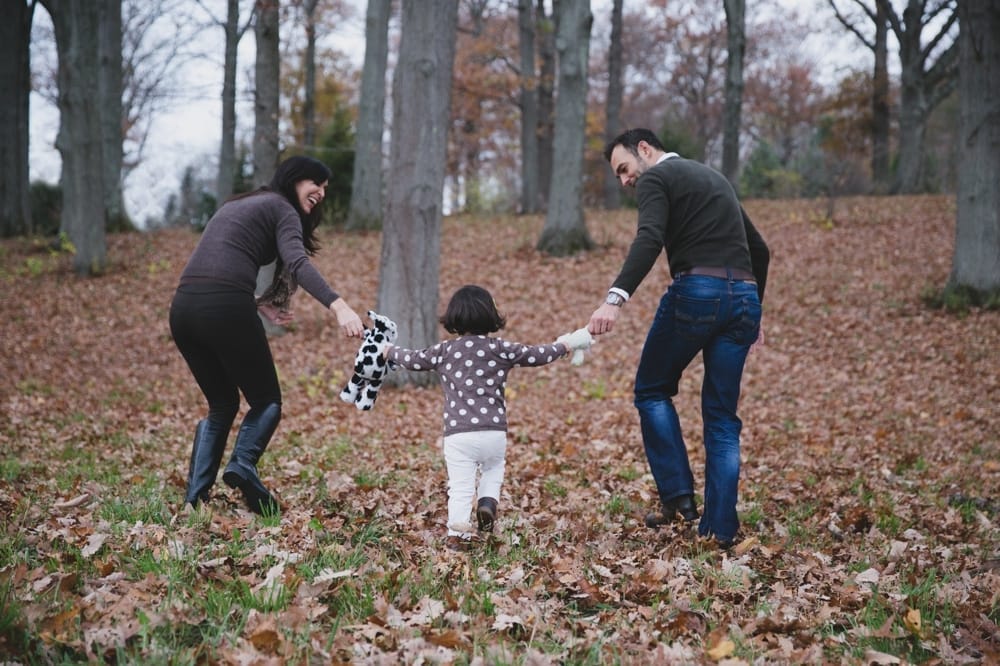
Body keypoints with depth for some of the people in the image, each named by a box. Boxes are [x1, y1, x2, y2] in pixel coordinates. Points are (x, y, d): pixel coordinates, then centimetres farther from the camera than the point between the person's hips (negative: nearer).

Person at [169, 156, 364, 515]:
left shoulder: (236, 204, 29)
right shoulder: (282, 210, 6)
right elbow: (298, 263, -13)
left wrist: (258, 303, 22)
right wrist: (338, 306, -27)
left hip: (182, 308, 7)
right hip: (226, 309, -7)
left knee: (222, 404, 20)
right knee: (266, 400, 9)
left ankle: (195, 497, 12)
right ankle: (243, 464, -16)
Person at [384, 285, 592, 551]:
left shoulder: (445, 351, 4)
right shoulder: (501, 349, 2)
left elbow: (411, 359, 16)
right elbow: (537, 354, 7)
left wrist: (389, 350, 35)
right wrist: (566, 344, 22)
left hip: (458, 434, -1)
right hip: (494, 432, 1)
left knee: (460, 487, 5)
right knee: (493, 470, 27)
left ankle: (458, 535, 0)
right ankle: (488, 502, 5)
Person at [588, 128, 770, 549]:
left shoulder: (655, 179, 3)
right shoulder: (715, 178, 28)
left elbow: (649, 239, -18)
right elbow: (759, 250, 29)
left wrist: (616, 298, -30)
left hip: (696, 291, -7)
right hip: (744, 299, 7)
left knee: (652, 390, 13)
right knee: (722, 416, 11)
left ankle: (677, 494, 3)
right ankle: (719, 530, 6)